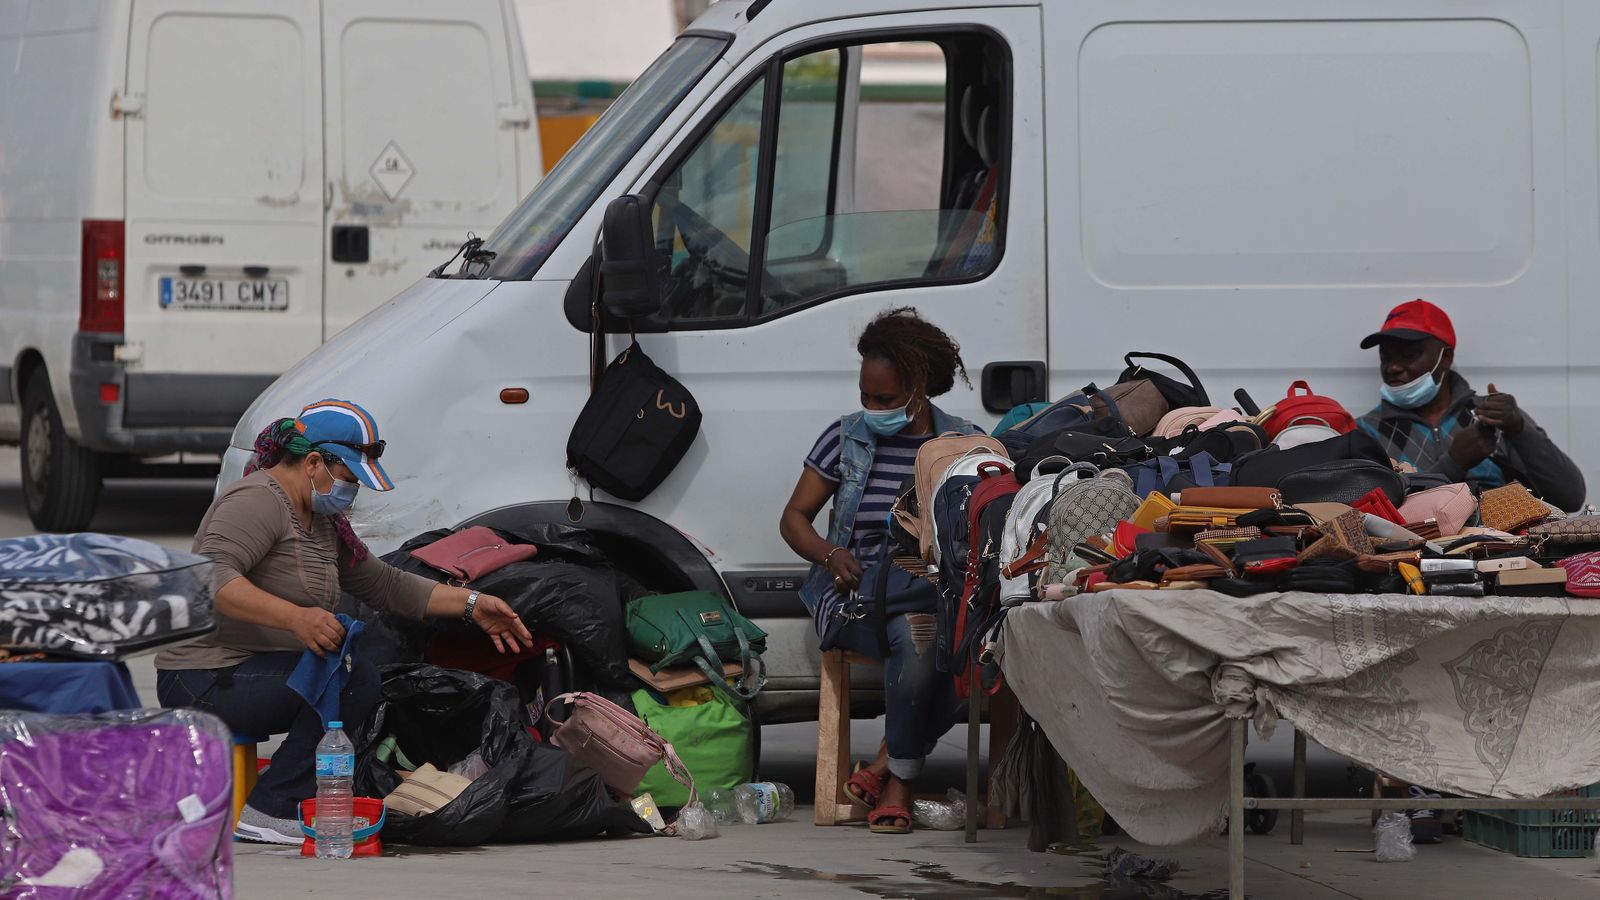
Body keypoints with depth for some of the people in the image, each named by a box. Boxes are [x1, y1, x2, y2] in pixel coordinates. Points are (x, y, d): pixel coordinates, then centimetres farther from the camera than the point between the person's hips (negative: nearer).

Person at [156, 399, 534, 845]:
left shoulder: (324, 522, 17)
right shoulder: (258, 501, -15)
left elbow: (383, 584, 23)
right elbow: (210, 578, -30)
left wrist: (471, 604, 14)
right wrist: (294, 617, -39)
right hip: (205, 681, -10)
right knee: (356, 678, -23)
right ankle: (268, 809, -22)